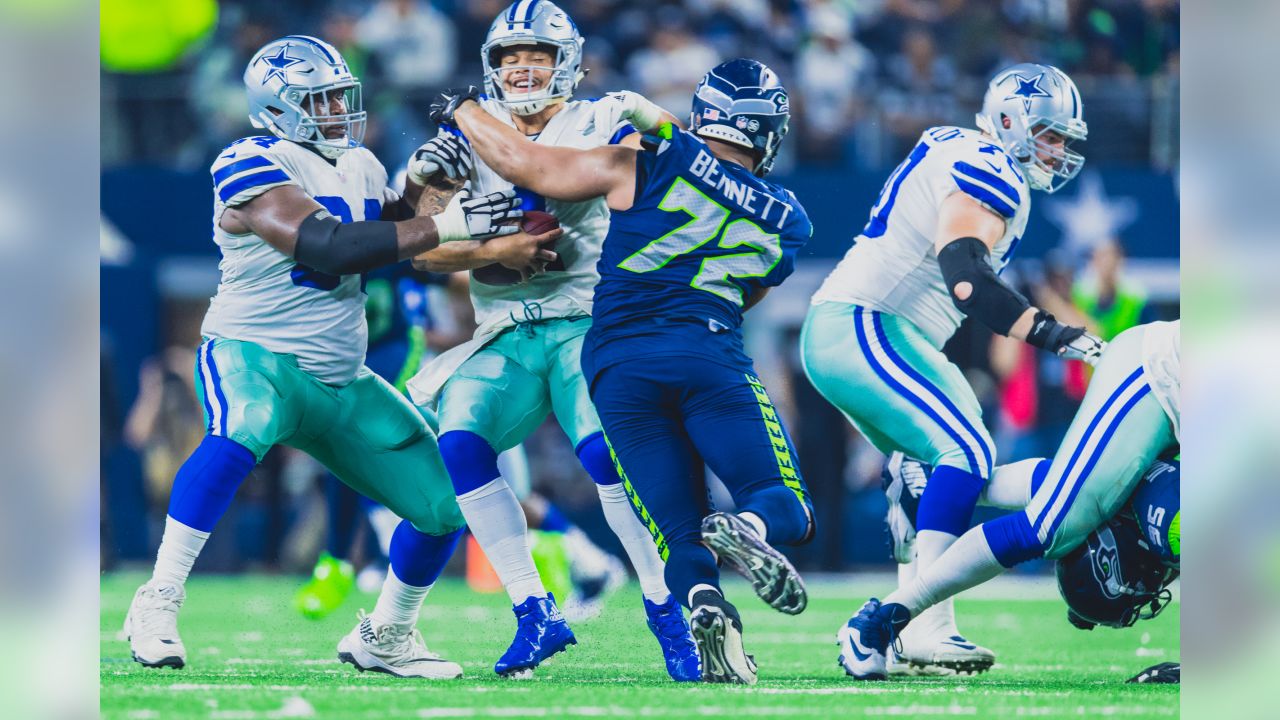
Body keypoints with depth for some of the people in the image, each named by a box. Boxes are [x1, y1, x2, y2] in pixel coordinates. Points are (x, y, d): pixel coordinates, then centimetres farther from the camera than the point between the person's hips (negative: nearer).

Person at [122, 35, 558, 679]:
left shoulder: (361, 168, 11)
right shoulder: (253, 167, -16)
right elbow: (326, 245, -28)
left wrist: (500, 251, -1)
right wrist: (444, 224, -31)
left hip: (340, 379, 8)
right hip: (253, 354, -8)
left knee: (445, 504, 5)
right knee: (241, 432, -41)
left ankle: (384, 638, 28)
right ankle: (157, 603, -36)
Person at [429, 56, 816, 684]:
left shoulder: (647, 167, 6)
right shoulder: (786, 222, 15)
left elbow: (523, 164, 10)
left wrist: (463, 109, 28)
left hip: (616, 365, 1)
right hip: (707, 351, -1)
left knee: (680, 534, 6)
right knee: (787, 512, 5)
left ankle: (704, 604, -28)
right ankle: (748, 527, -32)